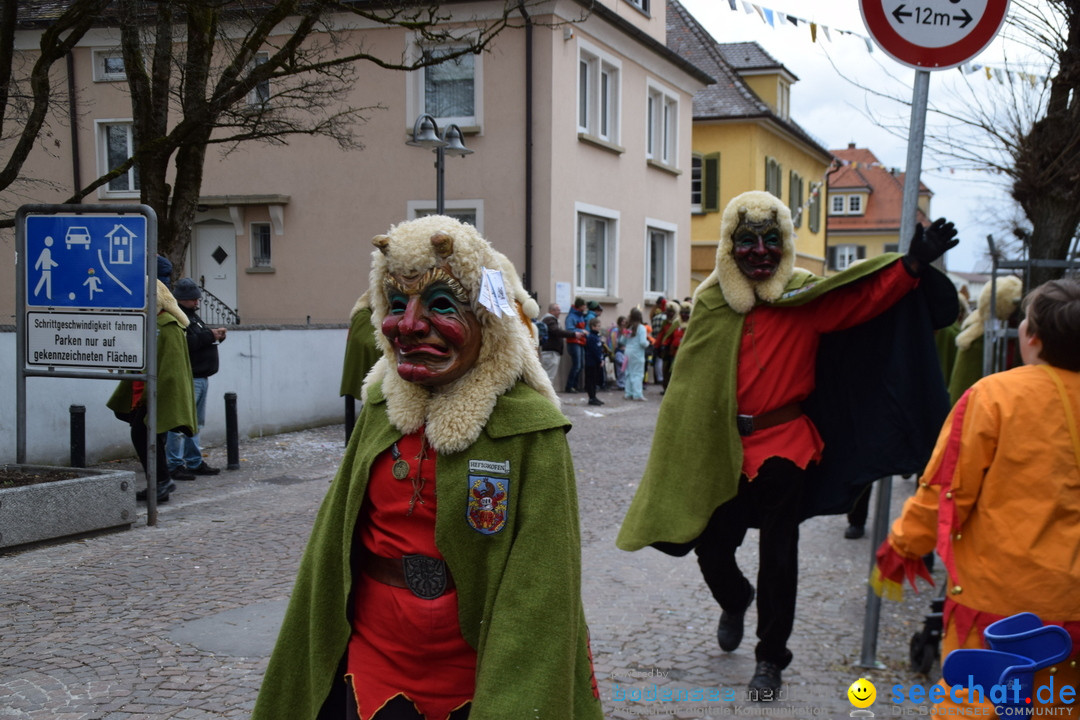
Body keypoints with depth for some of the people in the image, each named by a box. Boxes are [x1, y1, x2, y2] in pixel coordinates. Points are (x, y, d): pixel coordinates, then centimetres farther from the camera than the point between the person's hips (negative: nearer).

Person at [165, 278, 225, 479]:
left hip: (201, 377, 10)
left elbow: (201, 341, 28)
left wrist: (216, 336, 8)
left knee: (196, 423, 15)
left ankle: (195, 462, 22)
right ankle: (174, 465, -5)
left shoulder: (193, 315, 20)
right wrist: (209, 336, -18)